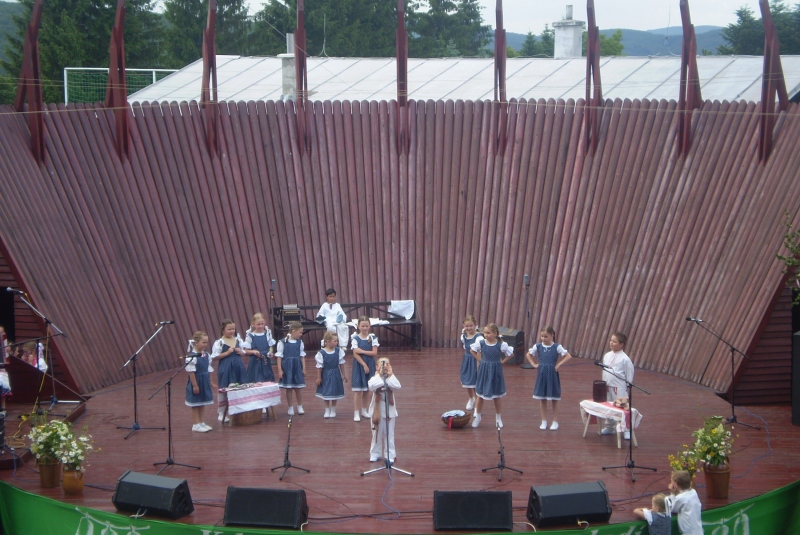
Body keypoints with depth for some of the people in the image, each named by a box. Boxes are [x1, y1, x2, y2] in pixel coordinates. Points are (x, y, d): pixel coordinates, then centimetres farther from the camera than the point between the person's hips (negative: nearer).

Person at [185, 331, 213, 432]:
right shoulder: (191, 357, -19)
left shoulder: (207, 355, 5)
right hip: (196, 383, -7)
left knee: (202, 404, 16)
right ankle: (195, 425, 11)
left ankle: (201, 423, 27)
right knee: (195, 405, 3)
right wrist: (195, 385, -19)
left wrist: (210, 382, 12)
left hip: (205, 383, 7)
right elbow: (191, 372, -19)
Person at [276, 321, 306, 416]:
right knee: (288, 389, 6)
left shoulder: (300, 342, 3)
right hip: (287, 368, -3)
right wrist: (280, 370, -10)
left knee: (297, 389, 9)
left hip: (297, 368, 3)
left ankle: (300, 407, 21)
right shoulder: (283, 343, -9)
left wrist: (303, 369, 5)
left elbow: (302, 356, 8)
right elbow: (279, 357, -7)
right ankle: (290, 408, 17)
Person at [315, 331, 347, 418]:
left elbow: (341, 363, 3)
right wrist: (319, 377, -6)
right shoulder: (321, 353, -15)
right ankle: (327, 410, 23)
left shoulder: (338, 351, -6)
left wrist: (343, 375, 7)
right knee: (326, 393, 8)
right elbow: (319, 366, -9)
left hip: (335, 374, 2)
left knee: (335, 393, 11)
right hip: (325, 374, -2)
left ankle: (333, 410, 26)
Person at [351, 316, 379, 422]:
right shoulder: (355, 338, -6)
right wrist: (364, 365, -16)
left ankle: (364, 410, 24)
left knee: (366, 389, 10)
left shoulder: (373, 338, 0)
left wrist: (362, 351, -16)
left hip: (370, 365, 2)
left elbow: (374, 353, -8)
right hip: (359, 365, -2)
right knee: (357, 390, -3)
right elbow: (355, 354, -12)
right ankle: (356, 413, 0)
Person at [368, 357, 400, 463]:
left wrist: (389, 376, -18)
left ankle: (390, 455, 12)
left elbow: (397, 386, -22)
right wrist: (380, 376, -23)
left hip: (390, 410, 1)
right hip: (377, 410, -1)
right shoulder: (374, 378, -6)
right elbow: (372, 387, -29)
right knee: (377, 433, 10)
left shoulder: (391, 378, -1)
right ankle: (375, 454, 21)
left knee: (389, 434, 6)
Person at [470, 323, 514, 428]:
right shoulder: (481, 343, -9)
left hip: (496, 371, -1)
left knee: (496, 396, 11)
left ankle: (498, 418, 26)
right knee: (480, 395, 8)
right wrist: (480, 360, 2)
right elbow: (472, 350, 9)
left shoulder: (501, 345, -14)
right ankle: (477, 417, 22)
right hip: (483, 370, 1)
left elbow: (511, 354, -2)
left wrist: (502, 362, -6)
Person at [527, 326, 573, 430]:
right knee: (542, 399, 8)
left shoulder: (557, 347, -9)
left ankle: (555, 422, 15)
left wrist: (559, 364, -14)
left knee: (554, 400, 6)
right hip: (541, 374, 3)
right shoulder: (538, 346, -1)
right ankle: (544, 421, 18)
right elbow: (528, 354, 13)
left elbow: (568, 356, -10)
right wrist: (534, 364, 2)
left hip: (552, 375, -3)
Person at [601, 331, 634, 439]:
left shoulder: (624, 359, -13)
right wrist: (604, 383, 13)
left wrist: (628, 386, -6)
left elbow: (630, 374, -8)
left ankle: (626, 430, 1)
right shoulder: (607, 356, 6)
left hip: (619, 388, -6)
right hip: (607, 386, 7)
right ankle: (609, 427, 31)